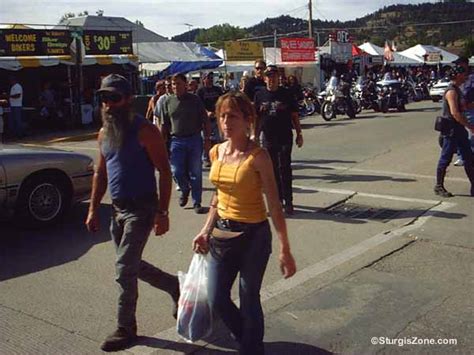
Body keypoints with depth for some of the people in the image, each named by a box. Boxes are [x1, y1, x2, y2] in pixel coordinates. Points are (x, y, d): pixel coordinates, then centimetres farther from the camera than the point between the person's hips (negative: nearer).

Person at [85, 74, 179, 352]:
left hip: (141, 208, -8)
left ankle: (126, 329, 9)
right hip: (118, 209, 8)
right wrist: (94, 209, 13)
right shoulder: (104, 133, 10)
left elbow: (164, 171, -14)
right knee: (131, 265, 16)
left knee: (125, 268, -7)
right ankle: (175, 286, 38)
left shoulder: (144, 131, -13)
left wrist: (162, 212, -18)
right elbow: (101, 173, 17)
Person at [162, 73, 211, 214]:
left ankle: (197, 203, 14)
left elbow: (205, 121, 3)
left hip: (194, 140, -1)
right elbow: (165, 124, 9)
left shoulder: (195, 100, 0)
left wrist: (207, 139, -2)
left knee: (195, 173, 3)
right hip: (176, 140, 1)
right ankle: (185, 190, 29)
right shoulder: (168, 101, 4)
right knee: (177, 172, -3)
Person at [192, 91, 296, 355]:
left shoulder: (258, 155, -16)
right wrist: (206, 231, 13)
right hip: (222, 234, 6)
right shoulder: (217, 152, 2)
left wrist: (285, 250, -15)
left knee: (249, 301, 6)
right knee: (217, 301, 13)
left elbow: (274, 205, -15)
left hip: (253, 235, -6)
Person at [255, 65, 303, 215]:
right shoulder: (260, 95, 7)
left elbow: (294, 115, 4)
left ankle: (288, 201, -1)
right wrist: (255, 136, 7)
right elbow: (257, 118, 10)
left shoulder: (286, 94, 1)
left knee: (285, 168, -7)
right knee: (273, 170, 9)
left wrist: (299, 133, 1)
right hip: (268, 139, 3)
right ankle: (278, 199, 21)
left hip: (285, 137, -2)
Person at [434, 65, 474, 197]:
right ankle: (439, 187, 10)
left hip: (459, 129, 10)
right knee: (445, 159, -1)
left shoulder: (457, 90, 15)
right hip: (451, 129, -10)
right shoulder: (451, 91, -17)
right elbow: (455, 113, -25)